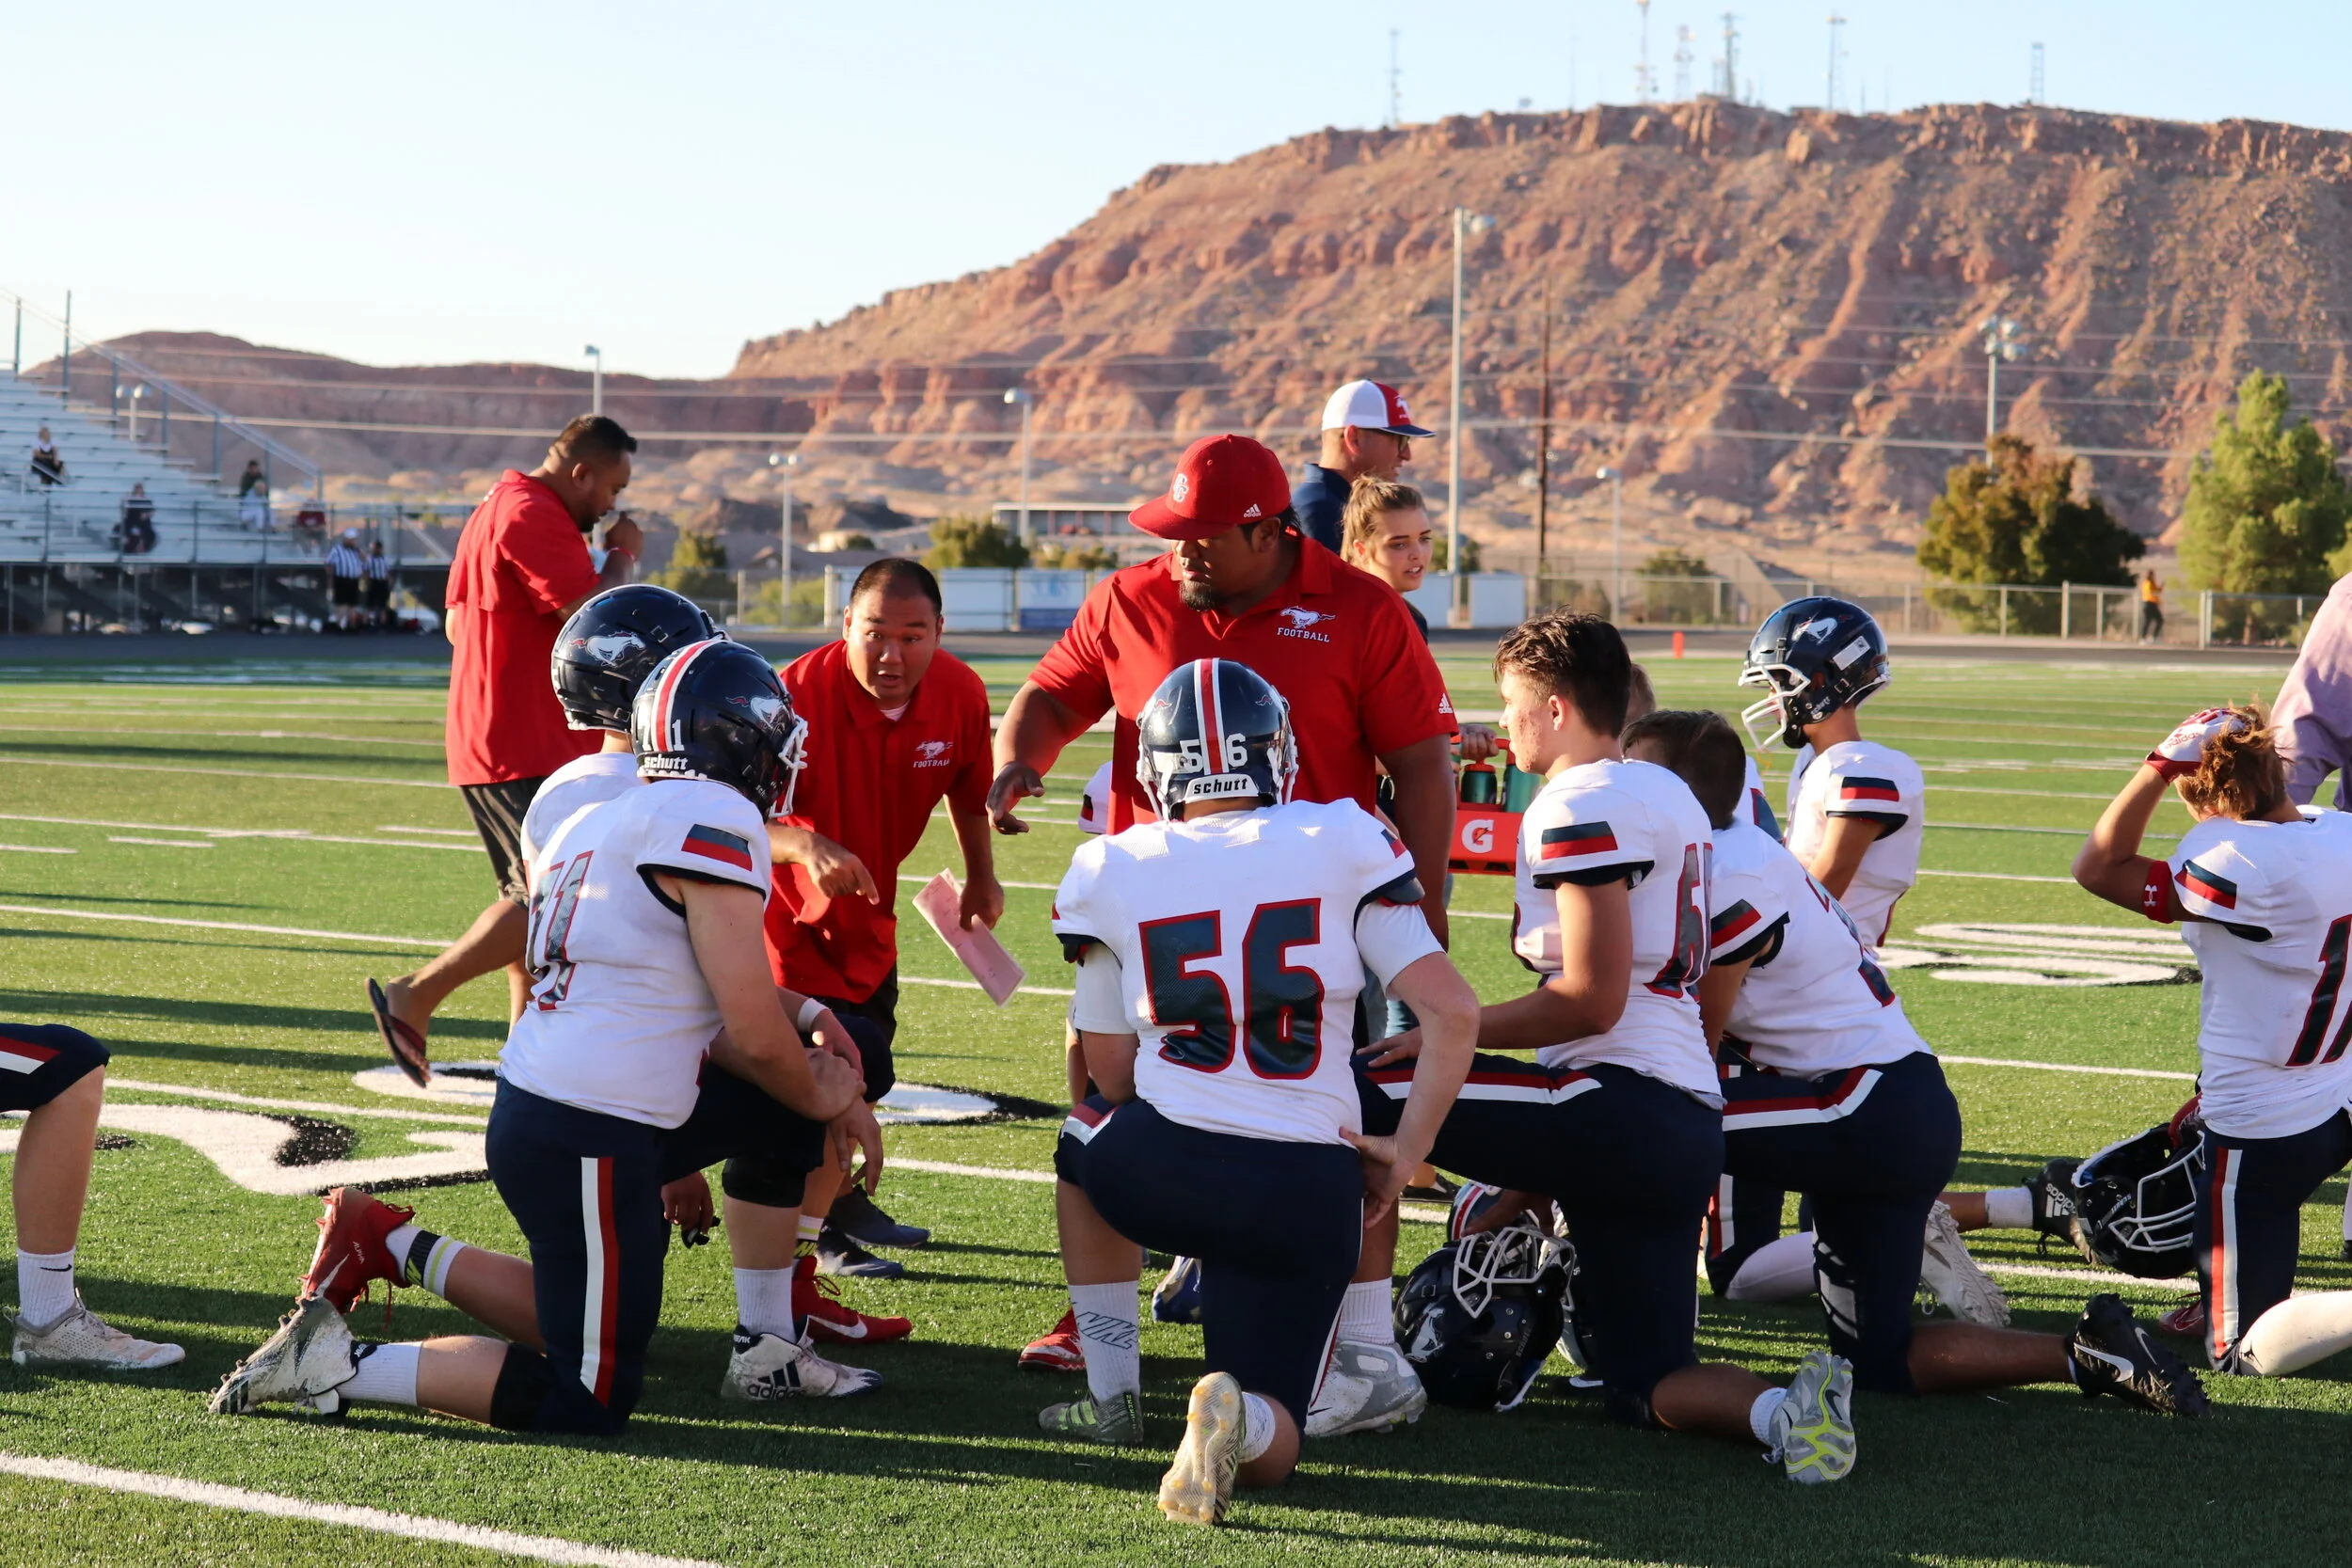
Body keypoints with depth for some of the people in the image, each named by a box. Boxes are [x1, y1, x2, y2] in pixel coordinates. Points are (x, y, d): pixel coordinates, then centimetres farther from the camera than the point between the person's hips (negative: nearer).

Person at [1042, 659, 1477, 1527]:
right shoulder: (1342, 844, 2)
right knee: (1264, 1450, 12)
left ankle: (1112, 1395, 31)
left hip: (1164, 1173, 0)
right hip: (1310, 1196, 0)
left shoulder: (1109, 871, 4)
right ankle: (1238, 1417, -25)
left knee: (1087, 1139, 38)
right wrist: (1405, 1150, 6)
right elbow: (1453, 1012, -4)